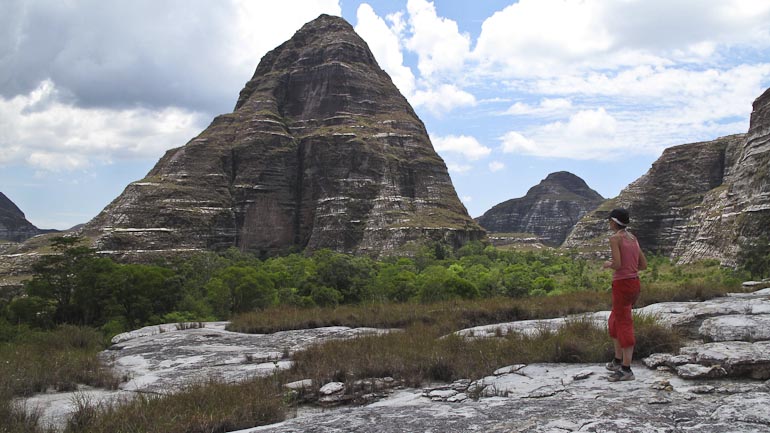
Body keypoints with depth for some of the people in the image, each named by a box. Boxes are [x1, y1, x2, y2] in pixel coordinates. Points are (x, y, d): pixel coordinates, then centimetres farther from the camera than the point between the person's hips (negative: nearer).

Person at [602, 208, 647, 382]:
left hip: (622, 285, -8)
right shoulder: (633, 238, 12)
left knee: (624, 325, -4)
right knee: (615, 321, 21)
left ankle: (626, 369, -1)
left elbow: (617, 264, -20)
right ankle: (618, 361, 27)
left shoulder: (615, 238, -11)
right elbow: (644, 265, 12)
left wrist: (608, 265, 1)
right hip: (635, 283, 8)